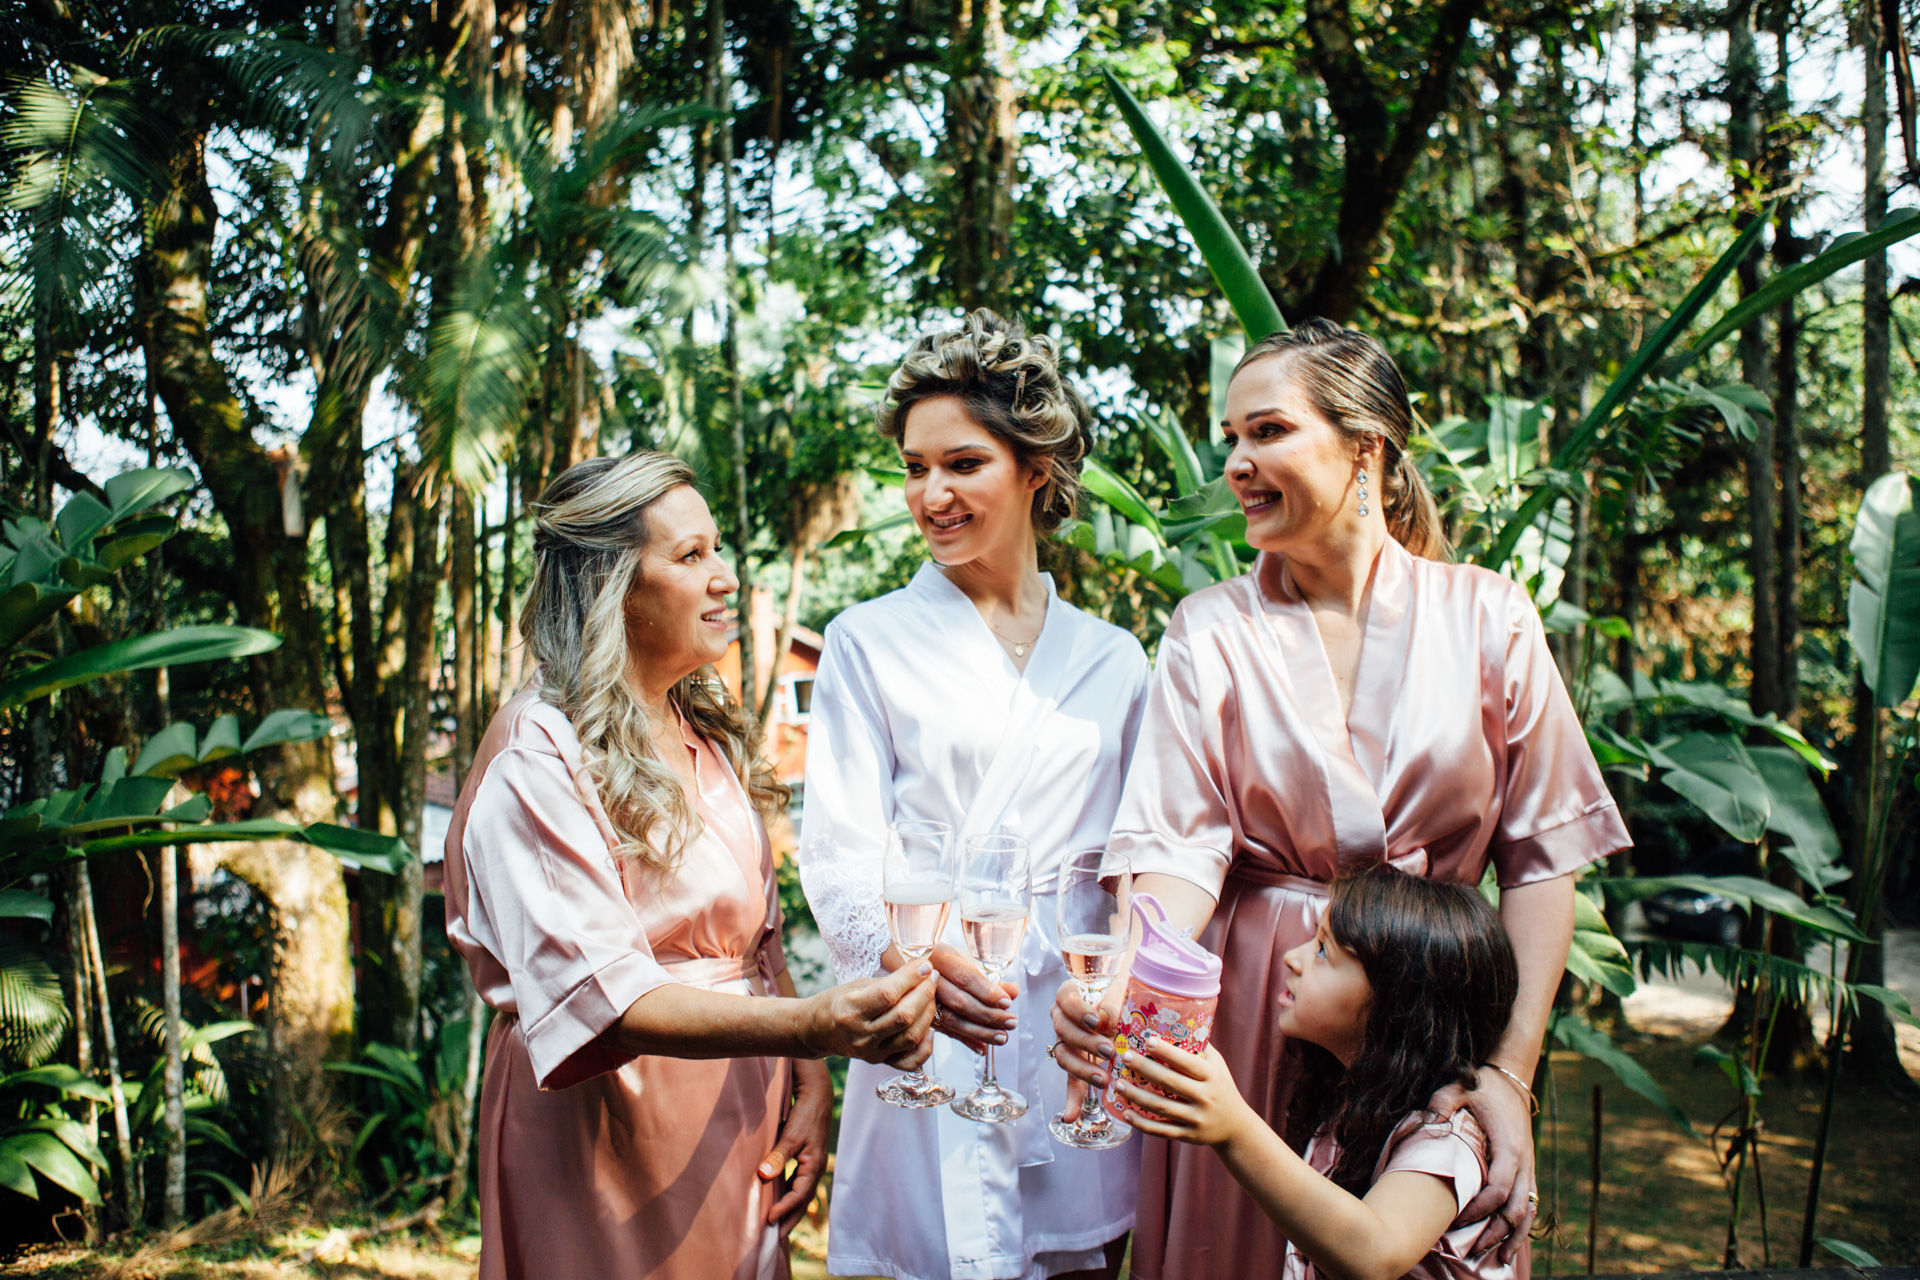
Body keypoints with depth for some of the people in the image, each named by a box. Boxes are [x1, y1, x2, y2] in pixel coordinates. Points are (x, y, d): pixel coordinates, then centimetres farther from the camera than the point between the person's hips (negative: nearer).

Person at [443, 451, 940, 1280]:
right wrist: (812, 1027, -37)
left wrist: (808, 1085, -2)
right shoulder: (540, 753, -17)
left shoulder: (710, 736, 9)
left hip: (741, 1124, 7)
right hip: (608, 1141, -7)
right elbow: (599, 998, -25)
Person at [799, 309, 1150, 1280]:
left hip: (1080, 1035, 3)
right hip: (927, 1034, -2)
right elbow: (840, 853, -6)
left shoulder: (1112, 660, 11)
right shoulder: (867, 643, 2)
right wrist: (906, 956, -24)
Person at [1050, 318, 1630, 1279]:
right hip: (1250, 1015, 0)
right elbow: (1182, 850, -10)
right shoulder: (1210, 631, -1)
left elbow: (1541, 855, -2)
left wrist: (1511, 1071, -9)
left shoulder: (1487, 615, -2)